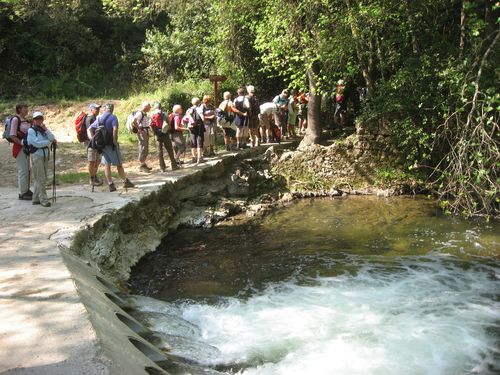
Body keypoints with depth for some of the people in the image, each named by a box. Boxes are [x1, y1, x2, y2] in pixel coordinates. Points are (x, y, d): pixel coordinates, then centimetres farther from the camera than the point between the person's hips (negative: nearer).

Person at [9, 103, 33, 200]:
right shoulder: (15, 119, -10)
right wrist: (22, 143, -18)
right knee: (23, 170, -5)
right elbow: (12, 136, -15)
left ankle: (26, 190, 24)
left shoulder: (26, 120, 11)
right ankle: (22, 193, 2)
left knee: (27, 170, 13)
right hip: (19, 148, -8)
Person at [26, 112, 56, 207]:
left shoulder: (44, 130, 15)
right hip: (37, 156, -7)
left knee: (42, 179, 10)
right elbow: (37, 143, -15)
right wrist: (49, 142, -5)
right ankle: (43, 200, -9)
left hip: (45, 156, 7)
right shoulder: (31, 130, -4)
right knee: (41, 179, -9)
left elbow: (52, 138, 0)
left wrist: (45, 129, -8)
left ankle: (36, 199, 18)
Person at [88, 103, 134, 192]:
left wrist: (91, 138, 0)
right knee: (119, 164, 5)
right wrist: (115, 141, -17)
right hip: (111, 144, -5)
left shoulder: (99, 118, 12)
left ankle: (110, 185, 4)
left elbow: (89, 129, 12)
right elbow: (115, 129, -23)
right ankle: (126, 182, 14)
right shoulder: (113, 117, -8)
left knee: (107, 165, 6)